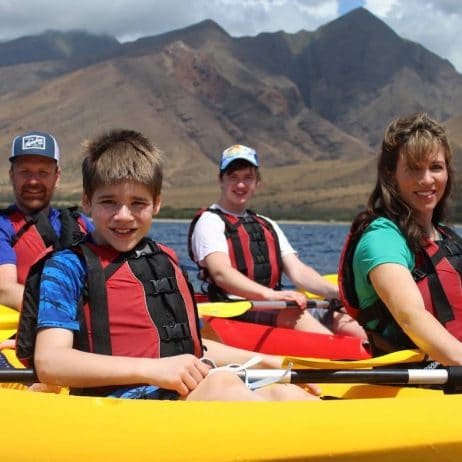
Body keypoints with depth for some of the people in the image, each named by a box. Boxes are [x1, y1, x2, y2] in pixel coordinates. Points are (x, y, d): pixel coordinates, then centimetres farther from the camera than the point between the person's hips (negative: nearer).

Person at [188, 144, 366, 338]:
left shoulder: (268, 226, 26)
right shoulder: (210, 222, 3)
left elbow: (298, 271, 15)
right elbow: (221, 273, -14)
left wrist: (336, 293, -4)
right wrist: (271, 295, -30)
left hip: (274, 308, 7)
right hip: (233, 313, -7)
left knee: (341, 319, -17)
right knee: (292, 314, -35)